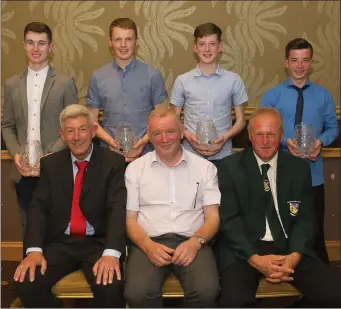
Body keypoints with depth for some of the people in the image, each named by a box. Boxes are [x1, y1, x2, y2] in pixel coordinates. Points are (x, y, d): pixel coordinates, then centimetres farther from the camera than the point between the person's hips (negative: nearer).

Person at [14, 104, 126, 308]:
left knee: (110, 286, -30)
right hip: (60, 243, 3)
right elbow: (39, 208, 1)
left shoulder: (113, 162, -2)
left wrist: (111, 252, -29)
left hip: (99, 243, -3)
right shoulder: (50, 164, 9)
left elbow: (118, 209, -12)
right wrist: (34, 249, -17)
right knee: (26, 283, -21)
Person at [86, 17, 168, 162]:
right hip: (110, 153, 1)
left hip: (144, 153, -1)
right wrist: (109, 140, -9)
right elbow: (92, 120, 7)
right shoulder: (97, 77, 4)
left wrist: (144, 141, -12)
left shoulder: (153, 76, -1)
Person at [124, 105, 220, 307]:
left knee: (206, 291, -28)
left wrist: (195, 242, -13)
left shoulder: (205, 168, 11)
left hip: (192, 242, 0)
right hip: (149, 242, 0)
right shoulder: (135, 169, 11)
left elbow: (213, 217, 7)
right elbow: (130, 219, 8)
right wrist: (148, 245, -12)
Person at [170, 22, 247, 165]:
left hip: (222, 156, 0)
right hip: (190, 155, 0)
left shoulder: (233, 80, 1)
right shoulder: (182, 81, 2)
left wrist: (225, 137, -11)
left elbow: (240, 120, 7)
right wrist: (188, 136, -11)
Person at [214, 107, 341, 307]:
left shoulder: (299, 168, 9)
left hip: (289, 247, 3)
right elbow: (229, 220, -4)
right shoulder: (230, 167, 1)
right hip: (245, 249, -3)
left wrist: (294, 256, -12)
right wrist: (255, 259, -18)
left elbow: (305, 219, 6)